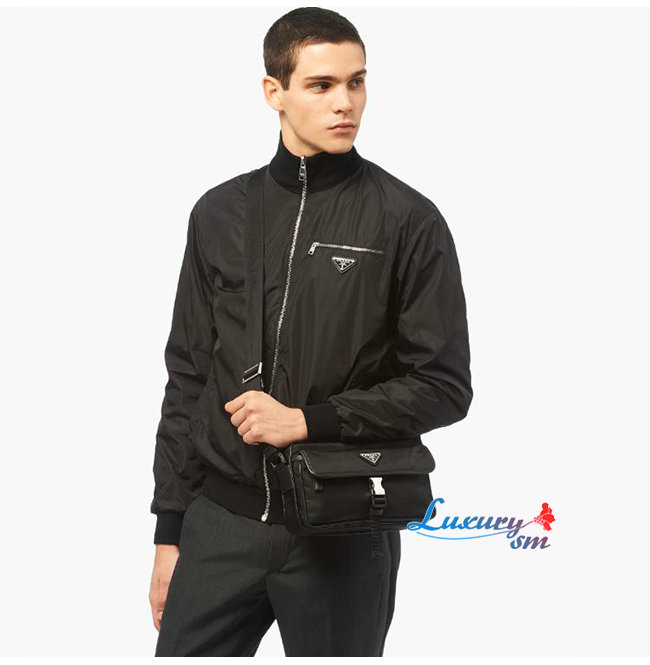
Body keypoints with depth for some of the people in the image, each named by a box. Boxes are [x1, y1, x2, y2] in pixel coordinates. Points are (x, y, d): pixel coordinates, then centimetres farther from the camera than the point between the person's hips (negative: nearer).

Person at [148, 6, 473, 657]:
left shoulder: (408, 220, -4)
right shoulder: (219, 213, 7)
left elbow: (443, 386, -5)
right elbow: (188, 376, 10)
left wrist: (308, 421, -15)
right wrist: (169, 531, 9)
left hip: (343, 534, -2)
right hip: (221, 523, 3)